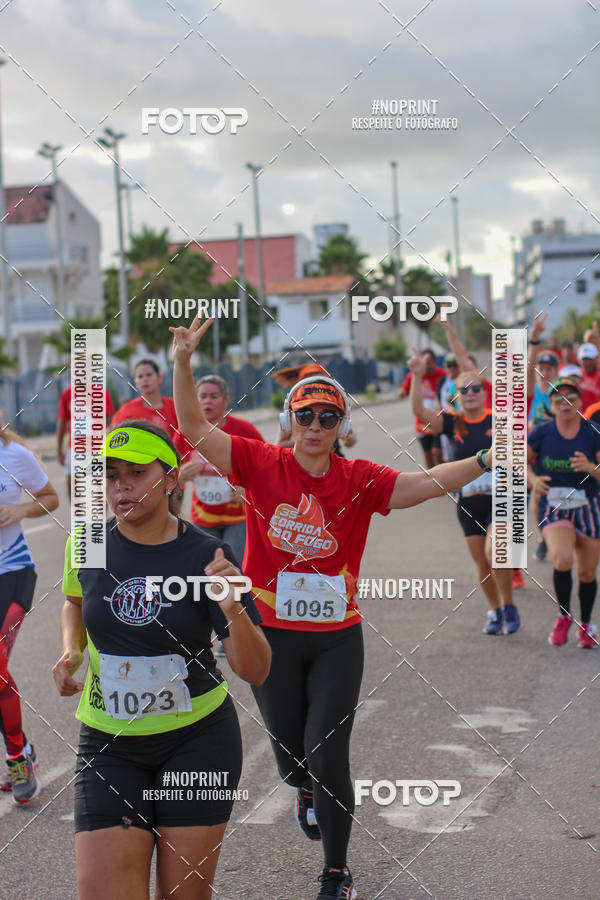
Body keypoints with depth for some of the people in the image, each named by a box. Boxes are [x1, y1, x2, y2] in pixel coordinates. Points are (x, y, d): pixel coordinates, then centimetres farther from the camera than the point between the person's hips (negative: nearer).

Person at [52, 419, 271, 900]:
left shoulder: (206, 556, -11)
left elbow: (255, 671, -13)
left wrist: (233, 611, -31)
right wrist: (71, 651, 2)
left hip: (199, 738, -1)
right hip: (109, 745, 2)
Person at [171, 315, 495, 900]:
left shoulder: (359, 480, -4)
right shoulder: (260, 464, -5)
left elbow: (427, 483, -12)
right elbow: (194, 428, -11)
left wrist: (485, 460, -24)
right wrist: (183, 362, -23)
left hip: (337, 637, 0)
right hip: (271, 634, 1)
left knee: (328, 756, -4)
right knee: (290, 753, 15)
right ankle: (306, 792, 54)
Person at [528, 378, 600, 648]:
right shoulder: (542, 433, -5)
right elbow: (522, 459, 11)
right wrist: (533, 479, -7)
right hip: (553, 507, -1)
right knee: (562, 559, -27)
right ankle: (563, 616, -2)